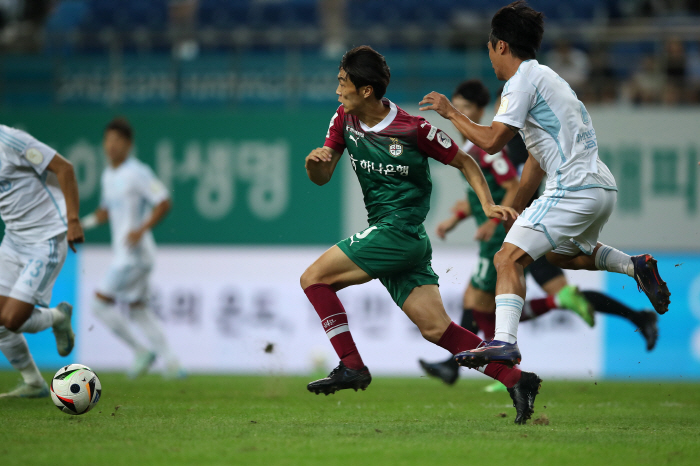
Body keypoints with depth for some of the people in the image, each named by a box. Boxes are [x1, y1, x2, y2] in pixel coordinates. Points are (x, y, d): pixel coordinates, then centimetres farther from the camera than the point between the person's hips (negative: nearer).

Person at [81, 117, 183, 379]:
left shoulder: (138, 173, -13)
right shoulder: (108, 175, 14)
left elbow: (164, 203, -15)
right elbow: (106, 211, 25)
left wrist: (141, 229, -25)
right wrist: (84, 223, 8)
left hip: (135, 253, -9)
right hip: (123, 253, 9)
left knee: (101, 304, -11)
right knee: (138, 309, 13)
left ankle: (141, 352, 0)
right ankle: (171, 363, 17)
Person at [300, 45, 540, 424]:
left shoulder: (413, 129, -13)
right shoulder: (344, 120, 6)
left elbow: (463, 161, -2)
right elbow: (322, 177, 9)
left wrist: (488, 204, -13)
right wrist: (314, 161, -14)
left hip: (399, 233, -7)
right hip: (384, 232, 7)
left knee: (314, 278, -10)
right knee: (436, 329, -2)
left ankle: (351, 365, -7)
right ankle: (516, 379, -4)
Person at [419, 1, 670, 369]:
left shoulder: (523, 80, -7)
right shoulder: (545, 77, 22)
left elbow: (491, 141, -15)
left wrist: (450, 112, -1)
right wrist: (515, 211, 29)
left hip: (574, 188, -10)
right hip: (603, 187, 10)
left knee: (508, 259, -14)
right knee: (561, 254, 34)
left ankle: (504, 341, -31)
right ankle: (637, 267, 21)